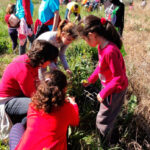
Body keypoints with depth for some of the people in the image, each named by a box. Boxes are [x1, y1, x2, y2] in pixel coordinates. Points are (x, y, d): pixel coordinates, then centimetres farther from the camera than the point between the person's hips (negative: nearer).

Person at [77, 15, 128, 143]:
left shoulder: (110, 51, -35)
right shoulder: (101, 46, -6)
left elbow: (118, 78, -29)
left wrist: (103, 93, -19)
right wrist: (90, 80, 13)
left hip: (115, 89, -8)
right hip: (109, 85, 8)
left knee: (103, 120, 11)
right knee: (108, 116, 27)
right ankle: (104, 137, 48)